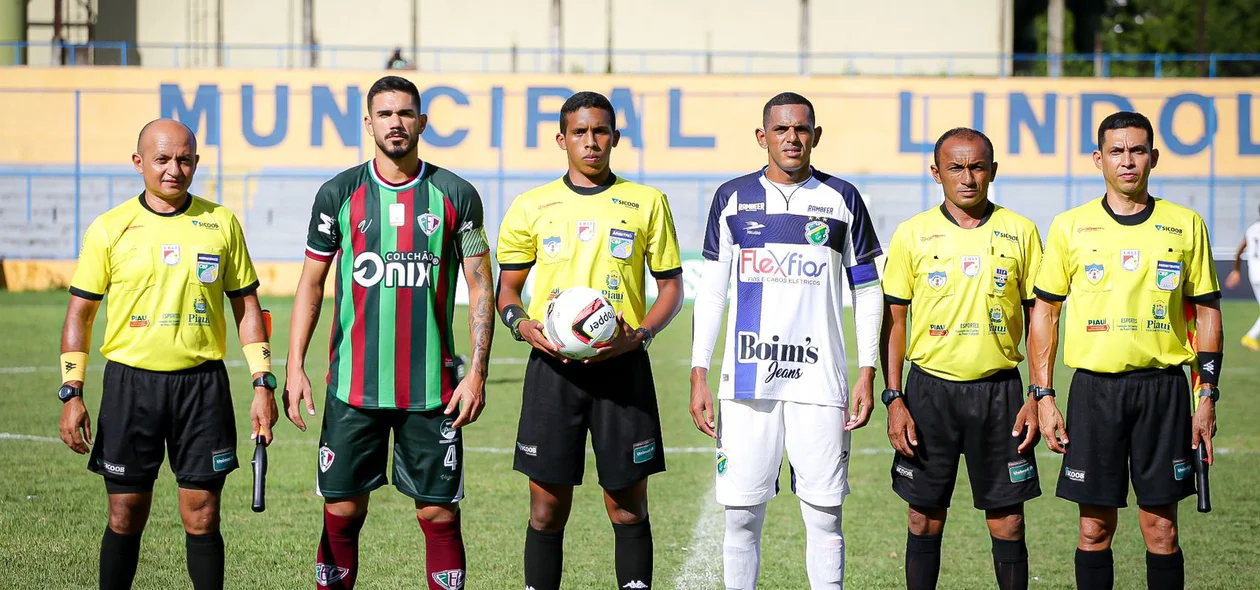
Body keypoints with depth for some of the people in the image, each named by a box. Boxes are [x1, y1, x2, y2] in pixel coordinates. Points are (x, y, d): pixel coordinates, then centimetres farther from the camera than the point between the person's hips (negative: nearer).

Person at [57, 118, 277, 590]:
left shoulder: (221, 223, 5)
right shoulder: (109, 229, 1)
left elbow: (246, 305, 10)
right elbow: (80, 312, 4)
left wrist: (263, 384, 3)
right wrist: (71, 393, -4)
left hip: (202, 382, 1)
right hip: (130, 382, 0)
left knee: (202, 517, 0)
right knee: (125, 516, 3)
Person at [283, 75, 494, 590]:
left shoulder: (455, 195, 2)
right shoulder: (339, 194, 3)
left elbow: (480, 286, 4)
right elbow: (311, 283, 8)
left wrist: (477, 372, -4)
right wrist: (295, 368, 0)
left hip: (432, 388, -1)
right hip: (353, 386, 1)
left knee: (439, 514, 0)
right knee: (342, 512, 3)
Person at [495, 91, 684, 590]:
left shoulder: (646, 203, 6)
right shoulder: (531, 207, 8)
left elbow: (671, 286, 8)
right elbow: (507, 288, 13)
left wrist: (639, 335, -10)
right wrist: (522, 324, -9)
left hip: (622, 366, 0)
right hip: (553, 366, 1)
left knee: (628, 506, 2)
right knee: (547, 506, 1)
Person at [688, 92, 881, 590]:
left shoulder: (842, 199, 6)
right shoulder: (733, 197, 8)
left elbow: (867, 293, 10)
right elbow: (711, 291, 10)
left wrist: (867, 375, 2)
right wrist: (699, 374, 4)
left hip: (820, 381, -1)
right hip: (747, 381, 1)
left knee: (824, 516, 0)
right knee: (741, 515, 1)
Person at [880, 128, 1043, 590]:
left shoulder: (1020, 232, 3)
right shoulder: (912, 235, 1)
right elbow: (894, 321, 4)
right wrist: (894, 399, -4)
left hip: (998, 389, 0)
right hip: (931, 387, 0)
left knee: (1007, 521, 1)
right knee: (925, 518, 5)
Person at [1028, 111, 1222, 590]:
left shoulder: (1185, 226, 4)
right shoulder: (1070, 227, 3)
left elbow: (1207, 313, 8)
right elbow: (1043, 312, 7)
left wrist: (1207, 394, 1)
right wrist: (1043, 396, 0)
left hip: (1164, 387, 0)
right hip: (1094, 386, 0)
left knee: (1161, 527, 2)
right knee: (1095, 527, 3)